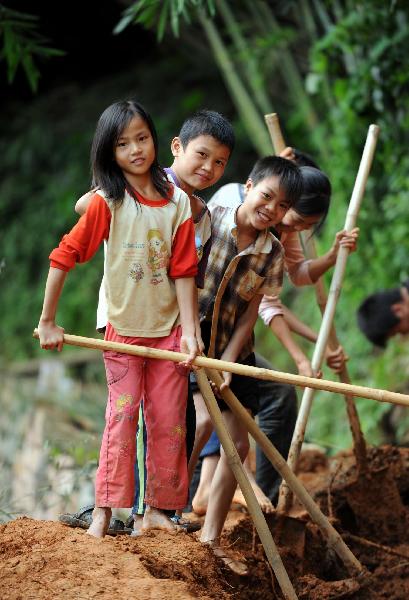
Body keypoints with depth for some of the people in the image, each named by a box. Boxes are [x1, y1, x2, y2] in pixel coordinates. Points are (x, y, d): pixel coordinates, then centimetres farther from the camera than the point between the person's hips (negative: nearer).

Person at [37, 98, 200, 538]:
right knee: (121, 417, -4)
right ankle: (104, 511, 1)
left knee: (169, 420, 5)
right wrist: (47, 323, -10)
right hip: (123, 330, -3)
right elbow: (63, 256, -10)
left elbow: (183, 271, -1)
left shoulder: (178, 202, -1)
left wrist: (189, 330, -7)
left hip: (168, 329, 3)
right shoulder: (107, 202, -10)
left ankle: (157, 508, 15)